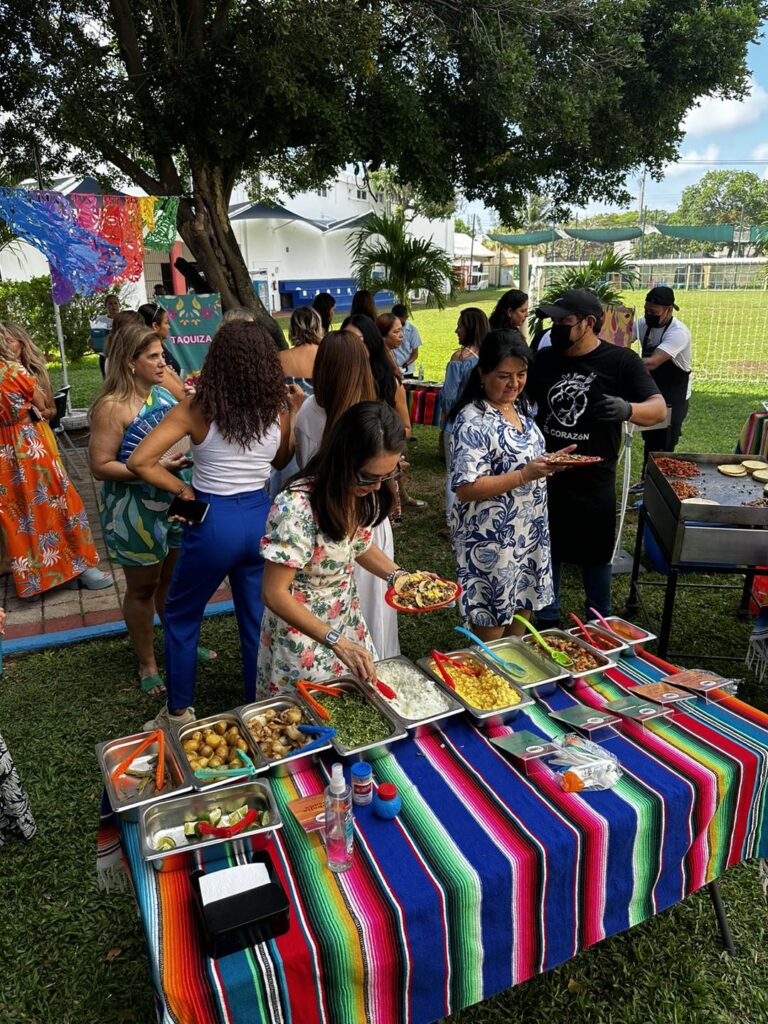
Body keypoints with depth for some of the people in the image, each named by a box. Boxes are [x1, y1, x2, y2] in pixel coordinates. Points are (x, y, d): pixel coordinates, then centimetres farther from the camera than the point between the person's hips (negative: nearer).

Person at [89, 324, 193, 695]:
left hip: (175, 502, 6)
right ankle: (147, 665, 29)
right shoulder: (112, 407, -19)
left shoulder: (165, 392, 2)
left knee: (173, 577, 21)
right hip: (136, 512, -6)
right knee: (143, 587, 10)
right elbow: (100, 466, -20)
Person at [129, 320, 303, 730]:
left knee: (181, 616, 19)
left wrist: (182, 490, -7)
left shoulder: (197, 410, -13)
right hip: (260, 518, 4)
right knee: (257, 618, 18)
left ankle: (179, 712, 30)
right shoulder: (278, 409, -4)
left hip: (213, 523, -3)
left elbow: (140, 461, -18)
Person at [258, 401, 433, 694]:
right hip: (302, 630, -6)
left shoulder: (363, 494, -10)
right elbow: (274, 593, -26)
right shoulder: (297, 508, -32)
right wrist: (336, 642, -30)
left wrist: (399, 576, -8)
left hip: (347, 622, 6)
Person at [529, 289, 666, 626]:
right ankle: (547, 621, 33)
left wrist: (627, 409, -34)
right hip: (545, 477, 3)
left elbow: (658, 409, -12)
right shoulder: (544, 359, 2)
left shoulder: (621, 361, -8)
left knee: (595, 556, 13)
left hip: (594, 483, -2)